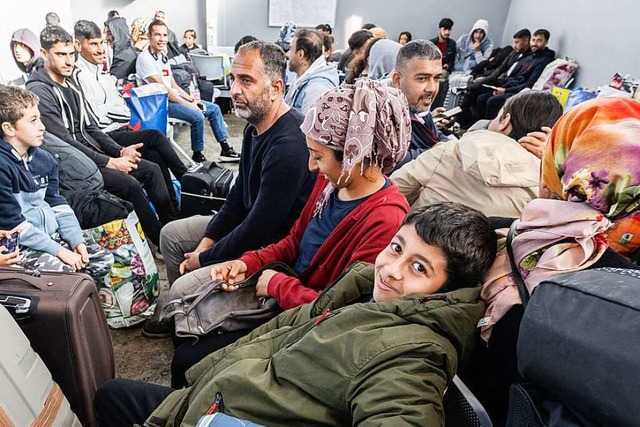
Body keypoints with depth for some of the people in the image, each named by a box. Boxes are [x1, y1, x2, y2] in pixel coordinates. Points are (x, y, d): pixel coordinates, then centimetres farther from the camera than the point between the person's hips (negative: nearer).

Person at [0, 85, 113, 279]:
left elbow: (57, 204, 8)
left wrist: (76, 240, -4)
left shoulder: (43, 159, 5)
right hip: (18, 245, -7)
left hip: (51, 232, 8)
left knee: (104, 260, -2)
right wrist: (59, 251, -20)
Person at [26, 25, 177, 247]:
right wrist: (109, 162, -20)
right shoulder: (39, 92, -15)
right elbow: (64, 143, -19)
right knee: (129, 184, -27)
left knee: (152, 170, -1)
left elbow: (89, 127, 13)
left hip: (92, 153, 9)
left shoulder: (71, 82, 12)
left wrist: (120, 151, -2)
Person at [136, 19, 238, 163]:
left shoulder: (163, 57, 17)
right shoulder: (145, 58, -11)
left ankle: (225, 149, 6)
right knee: (197, 116, -30)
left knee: (214, 108, 4)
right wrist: (187, 104, -18)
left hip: (174, 97, 9)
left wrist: (192, 100, 3)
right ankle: (197, 156, -12)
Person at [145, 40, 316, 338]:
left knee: (184, 288, -19)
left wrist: (203, 259, -11)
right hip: (248, 224, 10)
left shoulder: (289, 145, -30)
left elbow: (258, 230, -26)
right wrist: (207, 241, 2)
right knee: (172, 234, 16)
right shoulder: (255, 127, 2)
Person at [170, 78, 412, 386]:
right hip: (287, 291, 8)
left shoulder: (386, 219, -29)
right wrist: (248, 263, -5)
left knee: (189, 360, -6)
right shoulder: (331, 181, -4)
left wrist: (277, 284, -16)